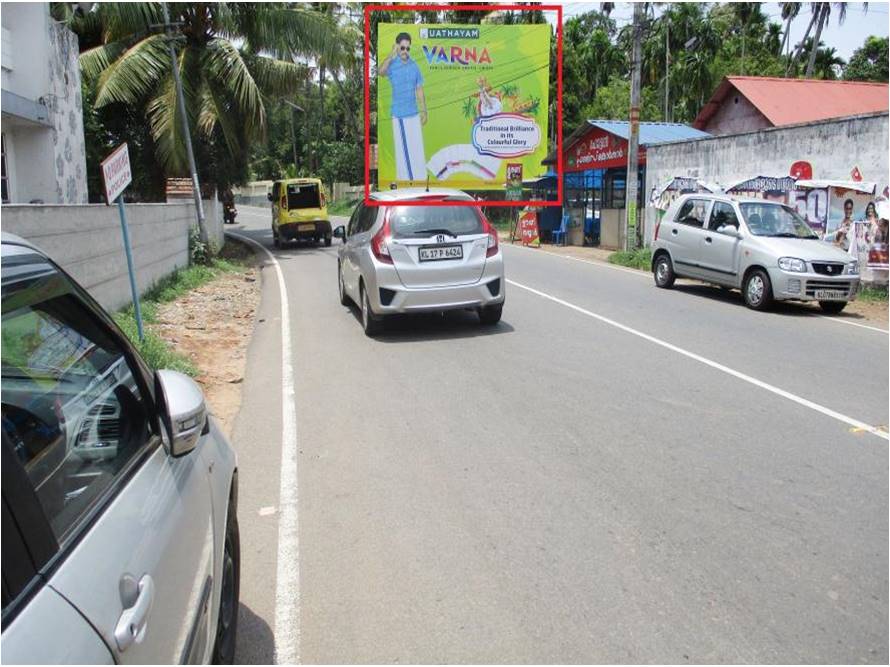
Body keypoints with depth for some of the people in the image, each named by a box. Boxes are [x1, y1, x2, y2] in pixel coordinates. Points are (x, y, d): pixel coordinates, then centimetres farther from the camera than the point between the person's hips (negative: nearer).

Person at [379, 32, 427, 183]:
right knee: (402, 148, 2)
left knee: (417, 147, 10)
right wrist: (392, 55, -34)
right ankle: (404, 178, 13)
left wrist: (424, 111, 9)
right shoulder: (392, 65, -9)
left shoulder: (414, 66, 5)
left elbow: (419, 89, 11)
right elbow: (381, 71, -32)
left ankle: (420, 178, 20)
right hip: (399, 114, -4)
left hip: (414, 113, 4)